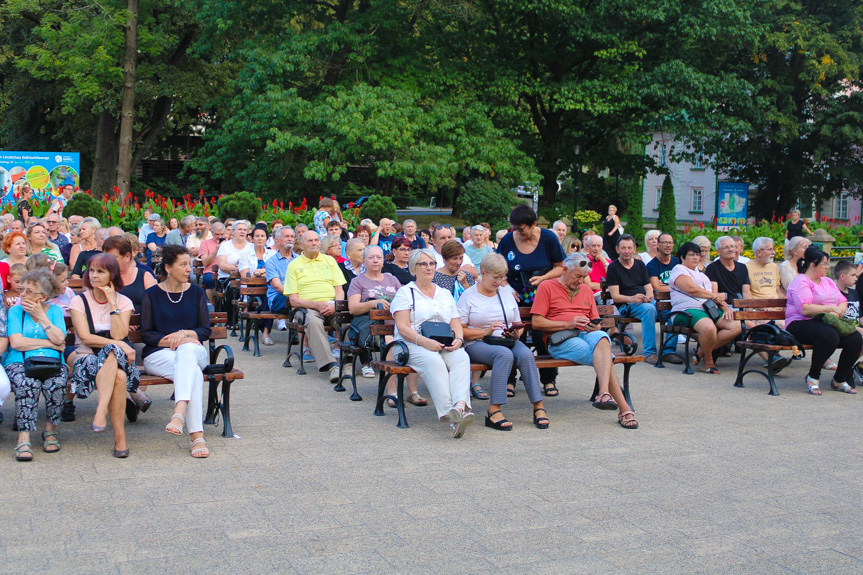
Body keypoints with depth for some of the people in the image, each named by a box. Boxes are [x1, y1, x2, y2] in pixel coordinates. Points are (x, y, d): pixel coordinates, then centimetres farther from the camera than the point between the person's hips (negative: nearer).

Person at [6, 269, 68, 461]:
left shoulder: (54, 310, 13)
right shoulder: (15, 311, 10)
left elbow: (60, 340, -4)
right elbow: (16, 342, -5)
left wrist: (41, 316, -3)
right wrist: (50, 343, -3)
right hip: (19, 362, -1)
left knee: (56, 383, -32)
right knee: (28, 384, -34)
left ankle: (51, 429, -8)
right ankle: (23, 438, -29)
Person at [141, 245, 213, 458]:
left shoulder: (196, 293, 14)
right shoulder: (152, 295, 8)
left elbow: (206, 330, 9)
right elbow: (146, 334, 2)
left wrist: (185, 334, -12)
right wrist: (170, 341, -15)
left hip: (193, 350, 1)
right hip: (158, 354, -1)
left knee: (187, 350, -40)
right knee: (192, 371, -36)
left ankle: (179, 413, -58)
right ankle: (197, 437, -48)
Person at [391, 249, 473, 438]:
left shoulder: (445, 294, 26)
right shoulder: (405, 292, 11)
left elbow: (456, 324, 18)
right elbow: (402, 327, -2)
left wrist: (458, 339, -6)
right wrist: (424, 341, -19)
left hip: (446, 345, 4)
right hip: (414, 344, -3)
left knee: (462, 358, -32)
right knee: (434, 362, -37)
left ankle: (460, 406, -54)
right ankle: (450, 414, -50)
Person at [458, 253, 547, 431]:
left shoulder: (507, 293, 19)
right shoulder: (468, 296, 4)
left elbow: (518, 324, 22)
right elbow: (460, 331, -4)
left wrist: (516, 334, -2)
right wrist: (487, 331, -15)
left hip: (507, 341, 4)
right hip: (477, 343, -4)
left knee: (526, 354, -30)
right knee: (505, 354, -37)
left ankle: (539, 407, -29)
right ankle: (495, 410, -39)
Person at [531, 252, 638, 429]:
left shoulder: (586, 290, 25)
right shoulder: (547, 287, 7)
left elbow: (596, 323, 27)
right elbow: (537, 322, -2)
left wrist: (594, 327, 0)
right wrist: (568, 324, -11)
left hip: (586, 335, 4)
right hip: (560, 340, -4)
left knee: (601, 337, -37)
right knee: (604, 358, -32)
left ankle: (604, 393, -50)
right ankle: (623, 407, -39)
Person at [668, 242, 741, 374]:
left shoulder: (702, 275, 34)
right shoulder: (679, 269, 8)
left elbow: (715, 295, 26)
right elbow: (691, 288, -9)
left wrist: (726, 307, 4)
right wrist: (715, 296, 2)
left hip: (709, 309, 8)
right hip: (687, 310, -8)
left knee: (736, 326, -16)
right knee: (709, 328, -39)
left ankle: (702, 352, -11)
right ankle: (708, 361, -13)